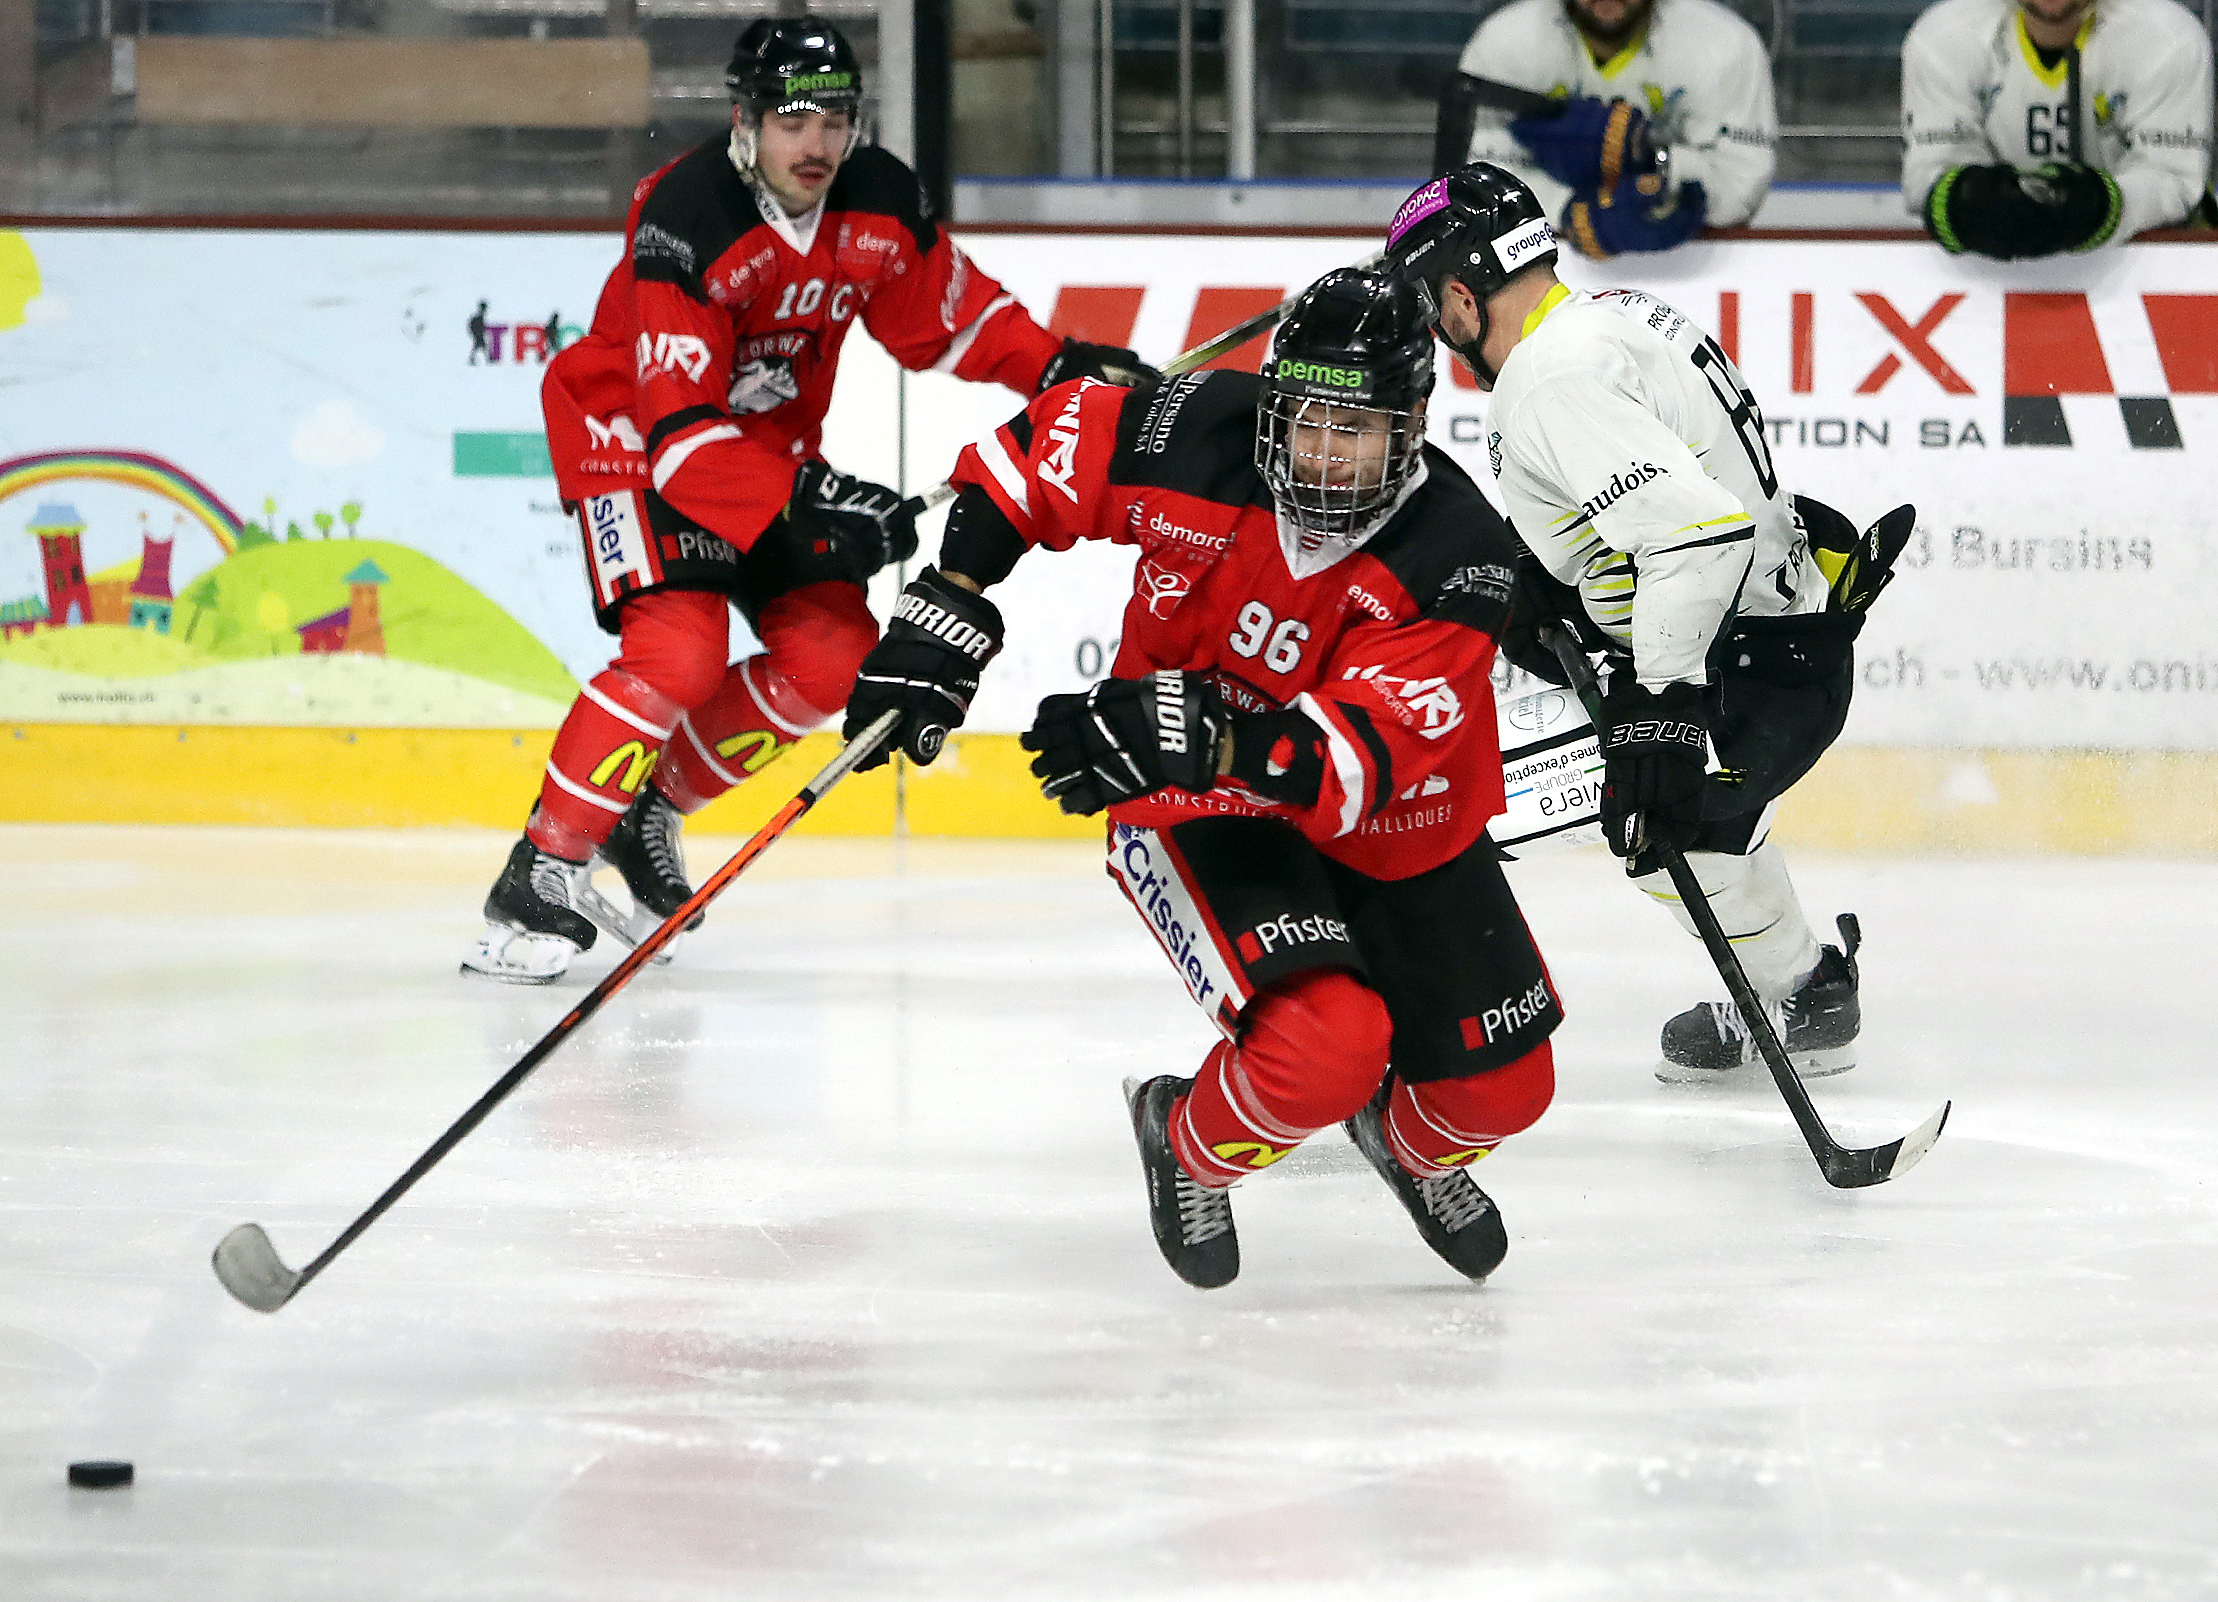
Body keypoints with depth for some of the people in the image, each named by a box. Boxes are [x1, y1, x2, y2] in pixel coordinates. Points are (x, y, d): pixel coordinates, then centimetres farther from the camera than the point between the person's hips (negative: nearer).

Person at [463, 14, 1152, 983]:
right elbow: (680, 425, -34)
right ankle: (539, 878, -17)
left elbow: (944, 319, 9)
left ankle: (650, 806, 13)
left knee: (831, 656, -5)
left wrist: (1060, 366, -5)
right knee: (678, 654, -26)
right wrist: (805, 504, -43)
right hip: (631, 431, -7)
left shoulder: (878, 204, -10)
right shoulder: (684, 222, -31)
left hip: (767, 440, 7)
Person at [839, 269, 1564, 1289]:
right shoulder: (1199, 435, -23)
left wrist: (1199, 737, -52)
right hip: (1203, 818, -2)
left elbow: (1360, 754, -37)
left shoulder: (1458, 555, -27)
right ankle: (1190, 1144, 9)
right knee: (1321, 1049, -26)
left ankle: (1417, 1145, 45)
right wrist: (949, 608, -9)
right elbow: (1040, 448, -3)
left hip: (1389, 831, 2)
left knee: (1500, 1089, 6)